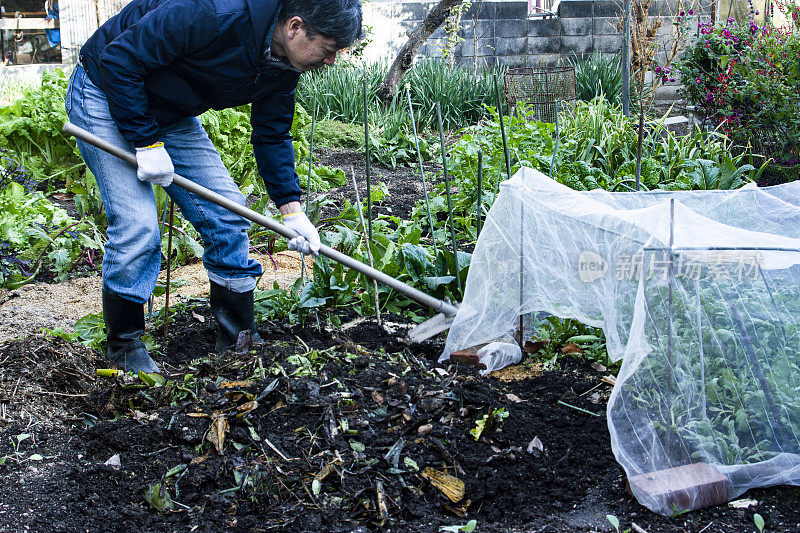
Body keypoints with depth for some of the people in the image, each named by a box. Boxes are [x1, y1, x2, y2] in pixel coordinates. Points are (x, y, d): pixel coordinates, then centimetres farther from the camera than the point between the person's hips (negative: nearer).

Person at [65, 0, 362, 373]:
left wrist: (291, 209, -4)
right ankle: (124, 345, 4)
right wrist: (147, 142, -26)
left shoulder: (284, 66, -10)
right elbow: (118, 60, -29)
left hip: (171, 114, 8)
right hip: (106, 94, -7)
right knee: (137, 225, -16)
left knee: (227, 214, 0)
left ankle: (239, 339, 12)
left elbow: (272, 135, 4)